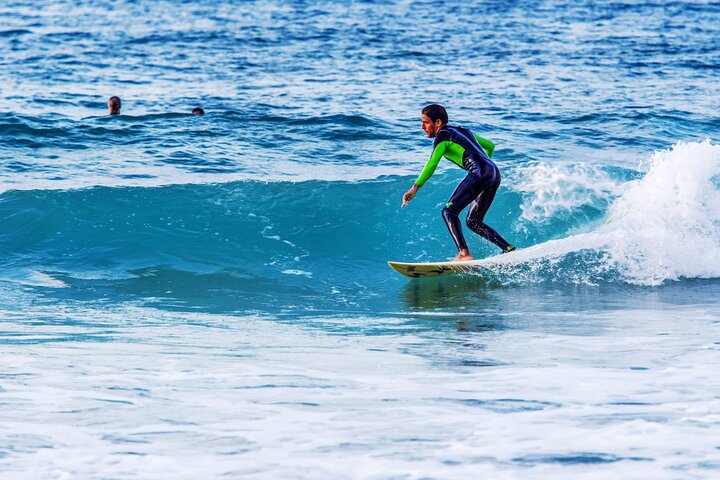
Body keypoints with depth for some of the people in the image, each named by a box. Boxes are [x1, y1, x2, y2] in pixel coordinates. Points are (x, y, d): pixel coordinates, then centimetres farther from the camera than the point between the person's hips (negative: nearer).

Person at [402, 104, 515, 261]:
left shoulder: (443, 136, 3)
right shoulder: (462, 131, 28)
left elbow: (432, 164, -12)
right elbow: (490, 146, 37)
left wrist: (415, 187, -16)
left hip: (480, 173, -9)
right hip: (495, 174, 9)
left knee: (449, 212, -9)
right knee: (473, 221, 16)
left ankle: (464, 254, -25)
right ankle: (510, 250, 8)